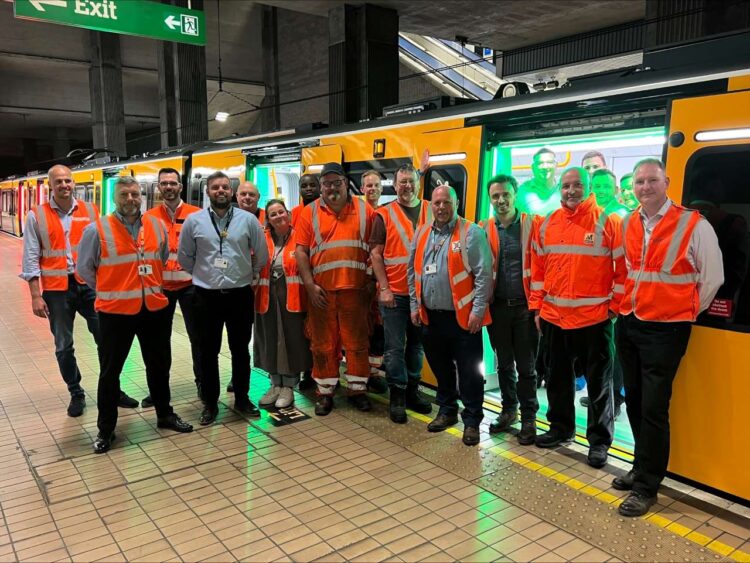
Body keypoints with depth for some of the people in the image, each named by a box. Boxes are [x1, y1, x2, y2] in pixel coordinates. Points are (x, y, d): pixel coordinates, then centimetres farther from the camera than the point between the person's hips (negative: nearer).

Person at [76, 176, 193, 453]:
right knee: (110, 371, 7)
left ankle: (165, 414, 34)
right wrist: (109, 291, 5)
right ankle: (106, 429, 21)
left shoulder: (157, 226, 4)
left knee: (159, 365, 16)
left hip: (155, 308, 4)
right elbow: (84, 268, 2)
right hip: (115, 311, -3)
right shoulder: (97, 230, -8)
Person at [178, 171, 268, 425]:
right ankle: (210, 403, 23)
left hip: (240, 294, 0)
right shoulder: (193, 221, 0)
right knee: (208, 351, 9)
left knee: (241, 349, 12)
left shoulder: (248, 219, -1)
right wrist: (203, 275, 13)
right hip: (207, 296, 0)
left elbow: (262, 255, 7)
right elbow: (184, 257, 10)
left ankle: (242, 398, 28)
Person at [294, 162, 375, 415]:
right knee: (323, 344, 8)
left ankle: (357, 389, 22)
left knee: (357, 342, 8)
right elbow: (301, 251, 0)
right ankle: (325, 392, 21)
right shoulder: (310, 212, 3)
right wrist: (310, 285, -8)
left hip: (355, 289, 0)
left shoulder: (364, 210, 5)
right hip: (321, 290, 0)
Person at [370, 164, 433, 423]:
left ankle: (412, 390, 28)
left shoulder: (431, 211, 6)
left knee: (417, 344, 14)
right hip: (394, 292, -2)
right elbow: (375, 253, -2)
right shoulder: (384, 215, 0)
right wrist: (383, 288, -9)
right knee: (395, 347, 2)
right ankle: (397, 395, 15)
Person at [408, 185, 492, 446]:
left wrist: (478, 310, -15)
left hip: (463, 317, -5)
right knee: (440, 367, 18)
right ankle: (447, 410, 34)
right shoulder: (422, 234, 10)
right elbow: (413, 272, 15)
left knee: (469, 372, 2)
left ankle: (472, 420, 15)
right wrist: (414, 305, 12)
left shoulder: (471, 233, -7)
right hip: (430, 316, 6)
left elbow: (483, 274, -11)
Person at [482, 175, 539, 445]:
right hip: (497, 307, 3)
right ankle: (508, 410, 32)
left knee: (526, 366, 5)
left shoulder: (532, 225, -3)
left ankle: (529, 418, 19)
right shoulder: (484, 230, 5)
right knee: (504, 364, 15)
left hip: (525, 306, -3)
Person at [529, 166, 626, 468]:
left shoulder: (608, 222, -5)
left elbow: (623, 269, -4)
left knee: (598, 381, 7)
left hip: (595, 318, -4)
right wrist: (536, 306, 8)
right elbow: (537, 268, 10)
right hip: (553, 317, 5)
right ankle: (561, 427, 35)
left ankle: (599, 440, 20)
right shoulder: (547, 224, 7)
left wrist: (615, 306, -6)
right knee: (557, 376, 17)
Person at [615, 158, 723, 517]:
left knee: (653, 408, -4)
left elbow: (712, 278, -2)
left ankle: (646, 487, 10)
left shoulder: (694, 225, -9)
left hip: (665, 329, -6)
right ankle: (643, 467, 33)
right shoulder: (628, 225, 7)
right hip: (628, 324, 6)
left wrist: (688, 313, 5)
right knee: (634, 402, 15)